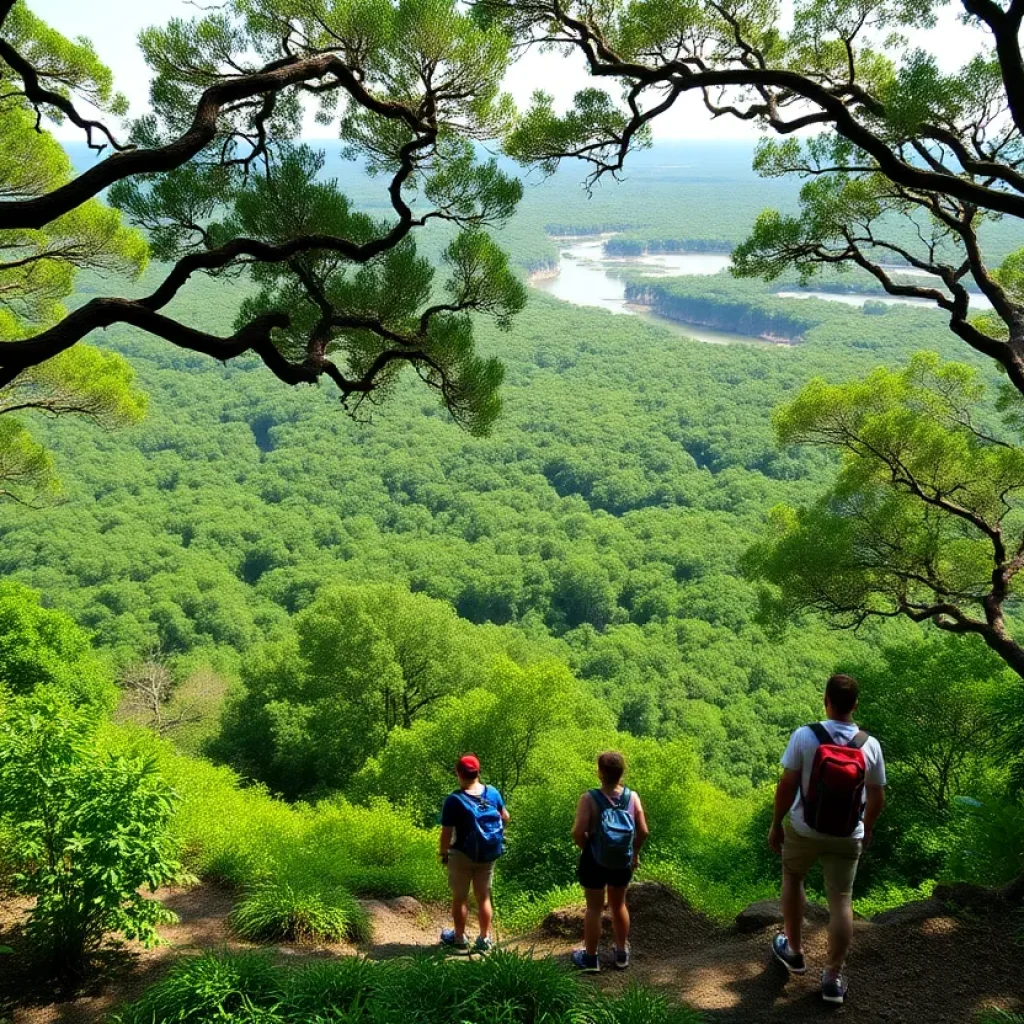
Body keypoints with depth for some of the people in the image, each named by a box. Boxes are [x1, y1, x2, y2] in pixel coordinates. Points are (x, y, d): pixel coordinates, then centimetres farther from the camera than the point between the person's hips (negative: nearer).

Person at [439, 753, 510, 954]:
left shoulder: (454, 800, -19)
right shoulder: (492, 792, -5)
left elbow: (447, 832, -16)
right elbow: (505, 817, 10)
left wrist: (444, 854, 0)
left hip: (463, 855, -4)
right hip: (488, 855, 5)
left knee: (460, 898, 12)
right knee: (484, 896, 16)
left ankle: (459, 939, 23)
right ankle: (485, 939, 23)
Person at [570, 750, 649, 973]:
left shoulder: (589, 799, -19)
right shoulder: (632, 797, -10)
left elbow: (578, 833, -21)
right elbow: (643, 832, -6)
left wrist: (586, 848, -1)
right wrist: (635, 853, 11)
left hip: (595, 860, -3)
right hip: (622, 862, 3)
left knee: (594, 908, 10)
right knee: (619, 905, 21)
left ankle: (590, 958, 20)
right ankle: (622, 954, 33)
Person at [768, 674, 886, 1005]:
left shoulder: (804, 736, -19)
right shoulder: (870, 745, -11)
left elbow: (786, 786, -15)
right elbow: (877, 798, -2)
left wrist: (776, 824, 0)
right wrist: (867, 830, 17)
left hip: (804, 830, -1)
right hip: (847, 837, 1)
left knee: (792, 879, 25)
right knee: (841, 900, 11)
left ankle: (794, 951, 36)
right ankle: (833, 978, 16)